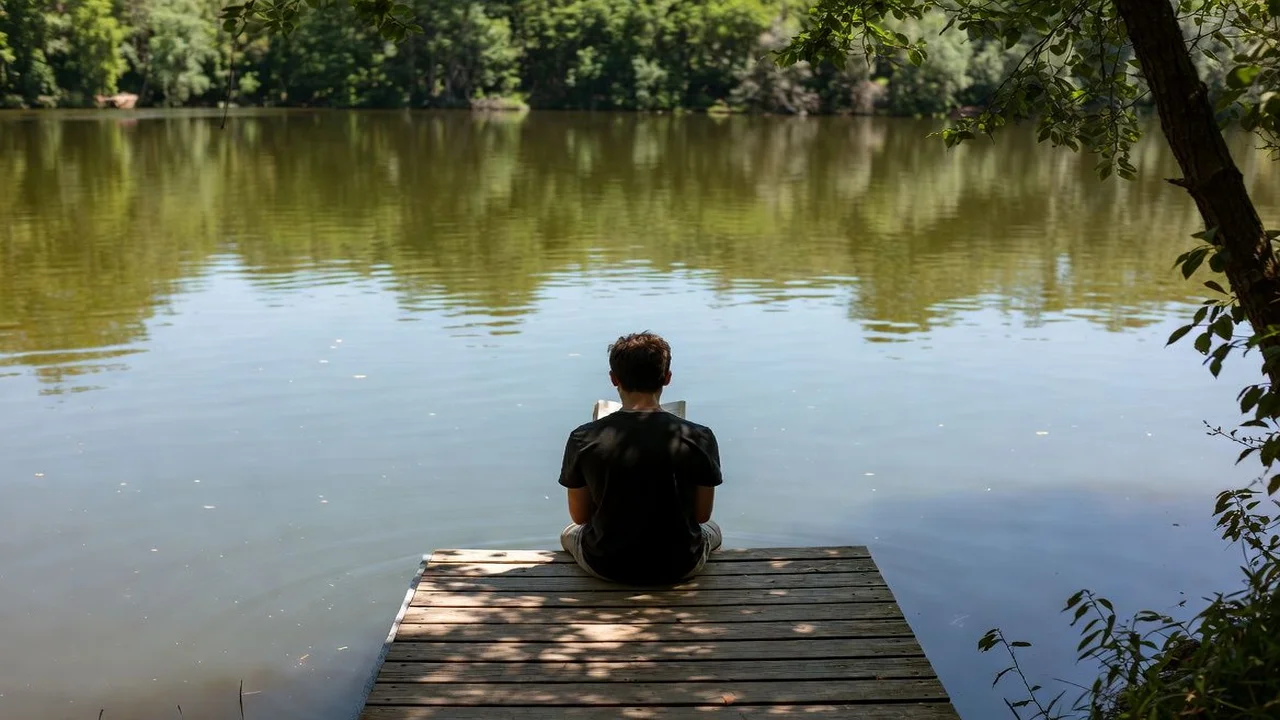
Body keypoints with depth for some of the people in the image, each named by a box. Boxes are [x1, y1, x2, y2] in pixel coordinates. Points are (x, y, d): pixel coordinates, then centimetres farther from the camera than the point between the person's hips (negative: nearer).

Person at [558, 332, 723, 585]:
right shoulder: (699, 438, -15)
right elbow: (702, 514, -4)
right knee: (712, 530, 36)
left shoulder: (583, 439, -14)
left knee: (570, 534, 36)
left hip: (606, 566, 0)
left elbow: (579, 516, -2)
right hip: (681, 567, 0)